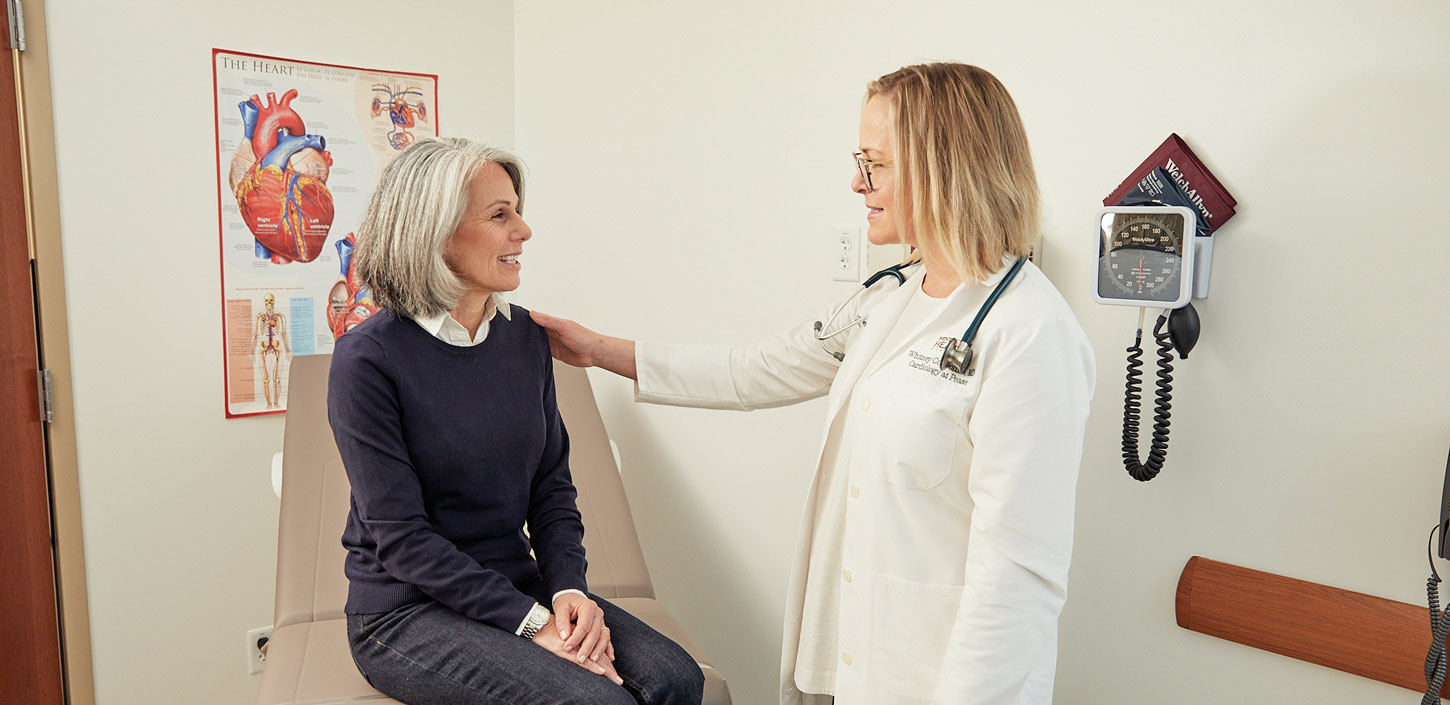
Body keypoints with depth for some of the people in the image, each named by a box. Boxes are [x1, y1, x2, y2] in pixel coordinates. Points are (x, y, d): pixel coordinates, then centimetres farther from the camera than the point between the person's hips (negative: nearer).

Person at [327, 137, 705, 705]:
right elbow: (402, 536, -15)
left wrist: (569, 590, -11)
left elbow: (552, 487, 7)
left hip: (518, 588, 5)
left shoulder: (525, 337, 4)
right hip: (406, 613, -5)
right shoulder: (367, 358, -13)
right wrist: (531, 622, -21)